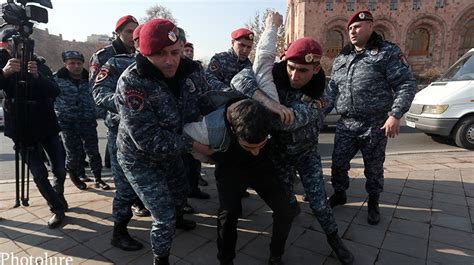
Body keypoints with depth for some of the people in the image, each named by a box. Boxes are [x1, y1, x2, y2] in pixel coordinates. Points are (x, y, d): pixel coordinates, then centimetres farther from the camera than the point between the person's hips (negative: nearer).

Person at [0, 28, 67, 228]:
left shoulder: (39, 65, 3)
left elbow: (55, 91, -14)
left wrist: (37, 75, -32)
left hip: (47, 125, 1)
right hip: (23, 129, -1)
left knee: (60, 169, 4)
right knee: (39, 174, -3)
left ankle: (58, 198, 35)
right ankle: (58, 209, 17)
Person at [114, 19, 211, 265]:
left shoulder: (183, 70, -13)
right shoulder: (132, 83, -32)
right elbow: (149, 140, -33)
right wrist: (191, 144, -26)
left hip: (170, 150, 7)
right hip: (141, 159, -6)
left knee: (181, 192, 30)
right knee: (164, 218, -4)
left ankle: (178, 218, 65)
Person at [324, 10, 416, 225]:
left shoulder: (388, 52, -2)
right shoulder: (341, 59, 14)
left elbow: (407, 84, -6)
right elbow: (331, 90, 16)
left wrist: (395, 115, -17)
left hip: (375, 124, -4)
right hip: (345, 124, 4)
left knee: (373, 167, 10)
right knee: (338, 163, 9)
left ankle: (373, 203, 31)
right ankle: (339, 194, 33)